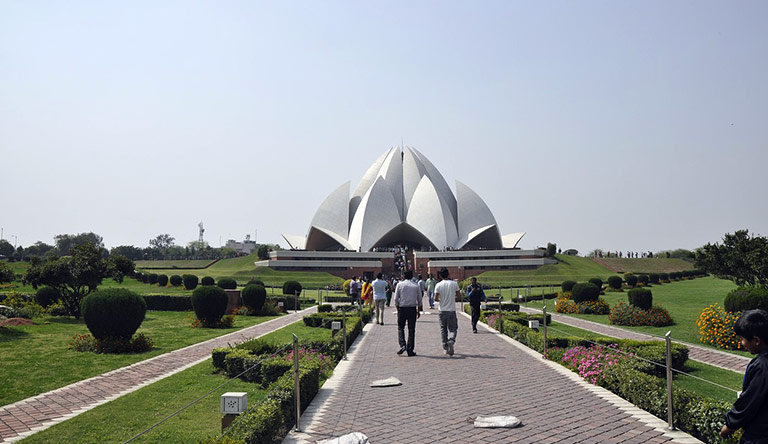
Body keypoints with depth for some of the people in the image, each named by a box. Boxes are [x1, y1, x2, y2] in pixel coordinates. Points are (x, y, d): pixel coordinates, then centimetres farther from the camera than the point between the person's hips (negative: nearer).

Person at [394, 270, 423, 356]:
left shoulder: (400, 284, -1)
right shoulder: (416, 285, 2)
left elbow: (396, 298, 0)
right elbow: (419, 300, 5)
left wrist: (397, 308, 10)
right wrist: (419, 311, 14)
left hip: (402, 308, -1)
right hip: (412, 309, 1)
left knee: (400, 328, 12)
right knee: (411, 330, 5)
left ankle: (402, 345, -8)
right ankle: (410, 350, 6)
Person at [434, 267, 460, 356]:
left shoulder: (438, 285, -6)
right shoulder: (454, 284, -3)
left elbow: (435, 299, -9)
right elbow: (459, 297, 1)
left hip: (442, 310, 0)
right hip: (452, 310, 0)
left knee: (443, 329, 11)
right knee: (453, 328, 7)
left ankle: (446, 348, 11)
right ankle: (451, 341, -21)